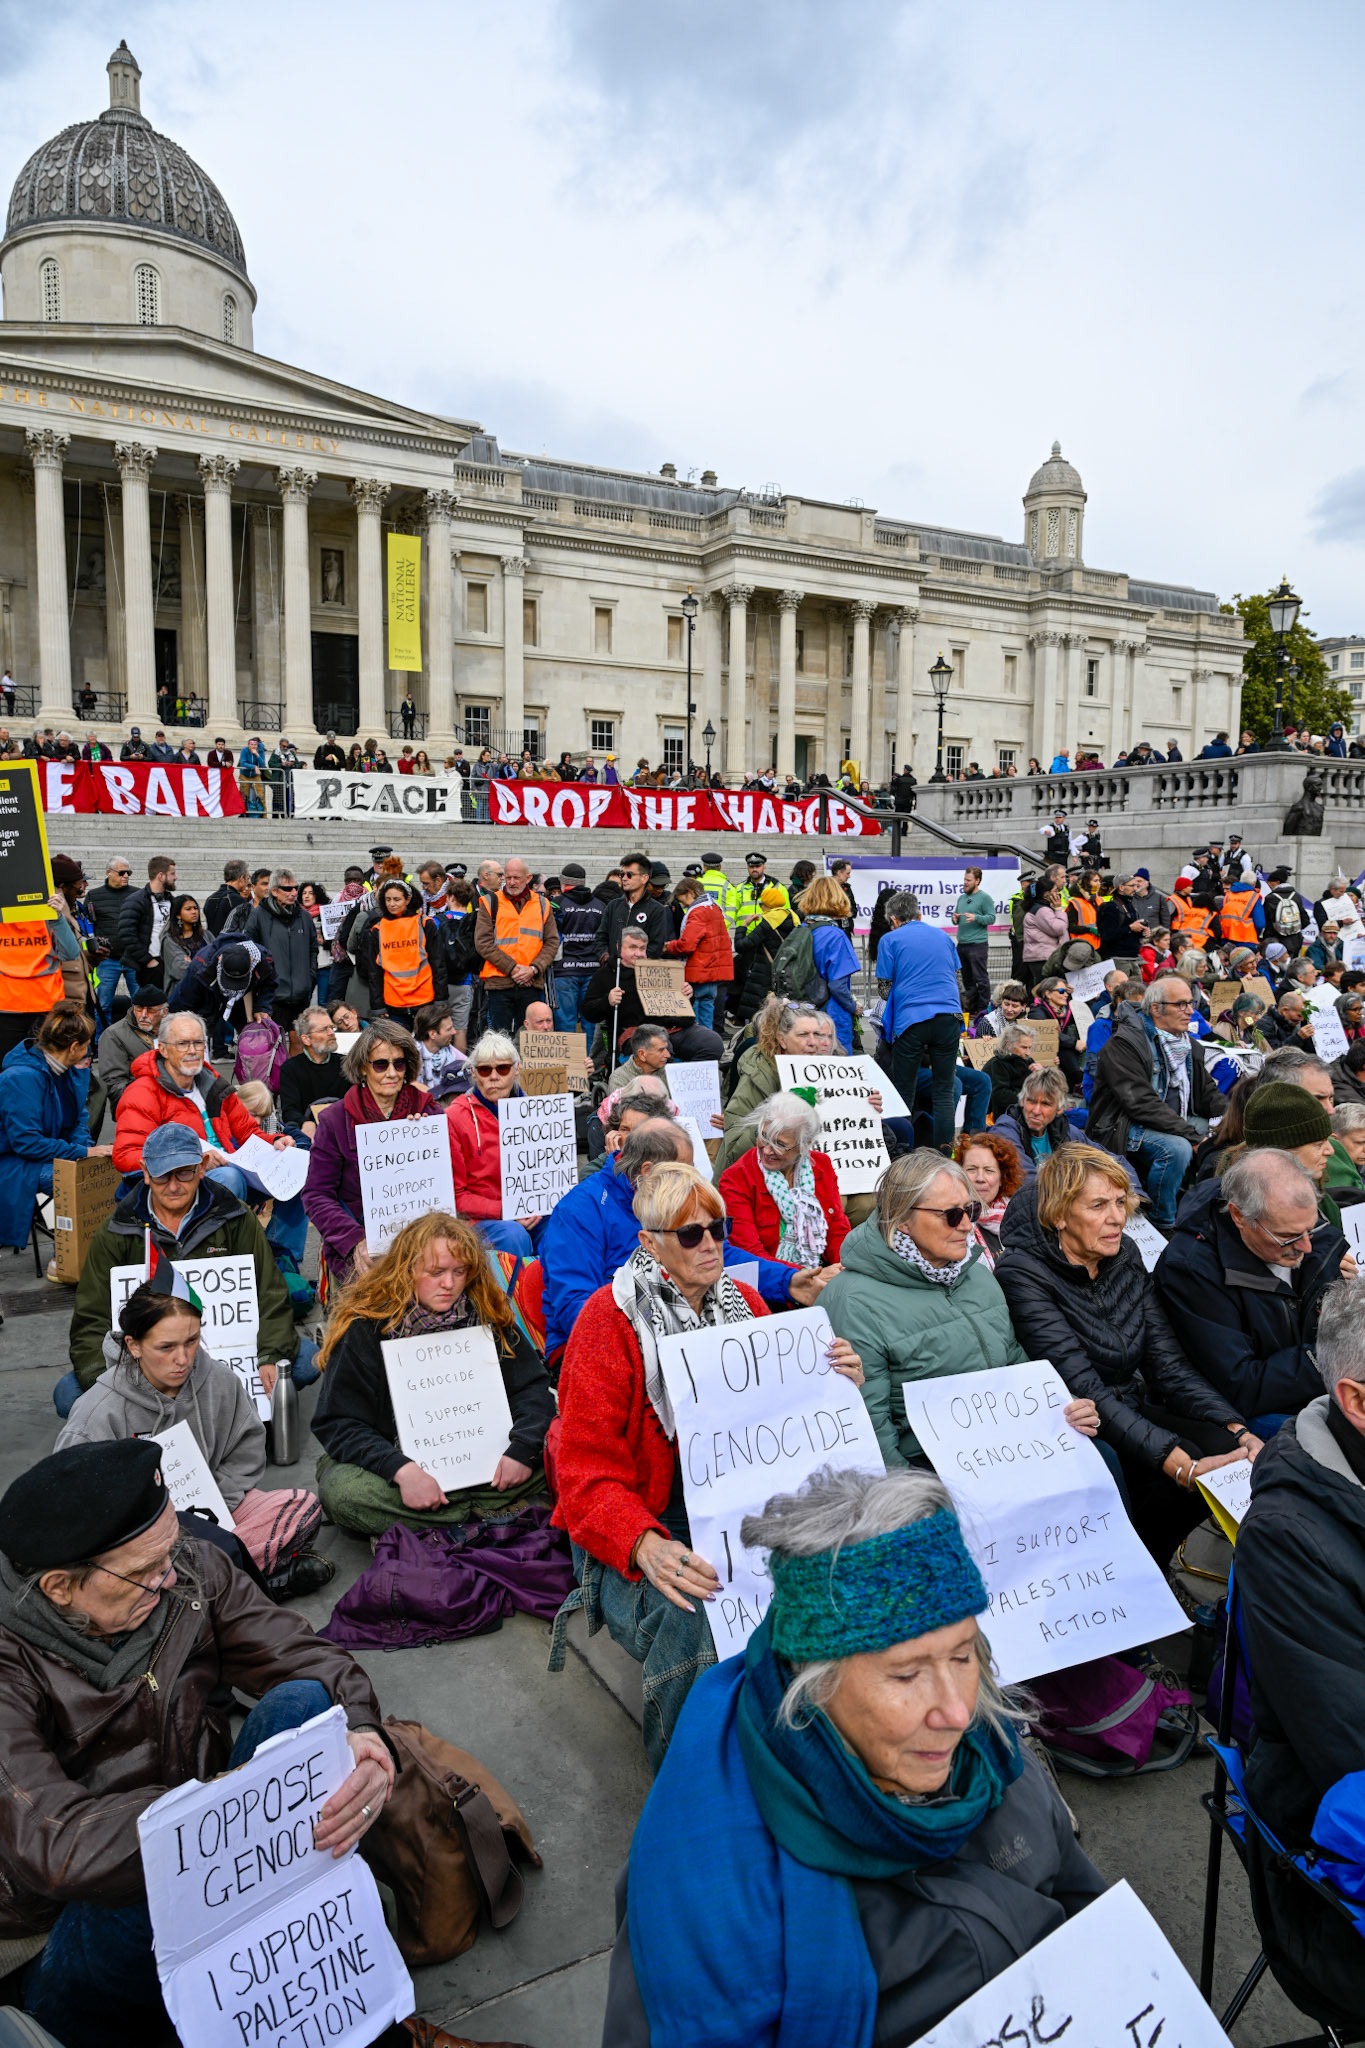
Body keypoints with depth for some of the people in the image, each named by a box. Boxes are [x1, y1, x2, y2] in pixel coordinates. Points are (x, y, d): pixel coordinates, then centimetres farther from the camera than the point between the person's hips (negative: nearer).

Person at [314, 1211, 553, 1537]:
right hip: (392, 1458, -1)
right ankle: (488, 1514, -21)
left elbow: (532, 1387, 1)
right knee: (340, 1491, -34)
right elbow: (339, 1424, -15)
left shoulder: (489, 1314, -2)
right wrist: (402, 1470, -30)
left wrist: (523, 1448, -19)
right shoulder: (365, 1326, -11)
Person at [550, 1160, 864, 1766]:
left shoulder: (743, 1303, 9)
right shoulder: (608, 1318, -7)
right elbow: (589, 1471, -11)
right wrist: (645, 1547, -30)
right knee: (691, 1620, -32)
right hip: (644, 1525, -4)